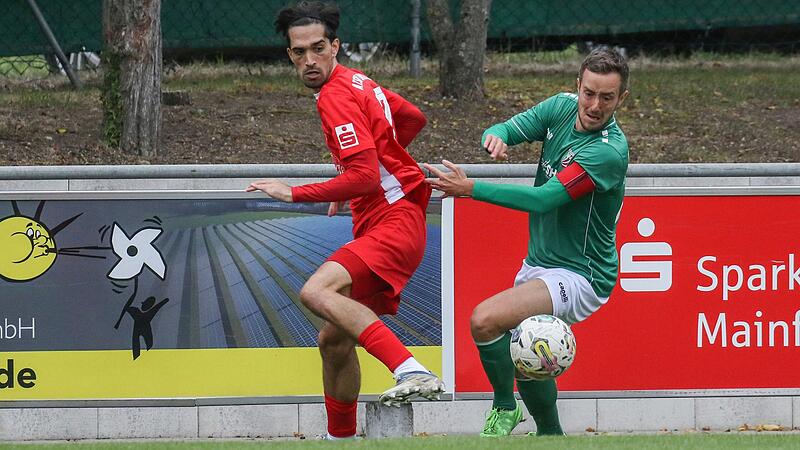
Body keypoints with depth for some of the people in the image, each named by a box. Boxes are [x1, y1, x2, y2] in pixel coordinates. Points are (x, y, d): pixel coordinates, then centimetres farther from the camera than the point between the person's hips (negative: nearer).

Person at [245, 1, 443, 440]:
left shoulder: (336, 96, -13)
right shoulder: (354, 83, 17)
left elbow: (365, 177, -22)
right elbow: (413, 118, 31)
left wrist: (294, 193, -16)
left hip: (394, 223, -10)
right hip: (379, 226, 10)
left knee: (317, 292, -33)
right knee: (334, 340, 17)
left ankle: (412, 372, -43)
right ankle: (341, 438, 30)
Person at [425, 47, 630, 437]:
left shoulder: (610, 151, -25)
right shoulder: (561, 108, -2)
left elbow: (543, 199, -29)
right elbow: (506, 130, -3)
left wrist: (470, 188, -29)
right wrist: (496, 138, -29)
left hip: (579, 277, -8)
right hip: (538, 264, 8)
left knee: (484, 320, -25)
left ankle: (505, 408, -5)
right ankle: (551, 435, 38)